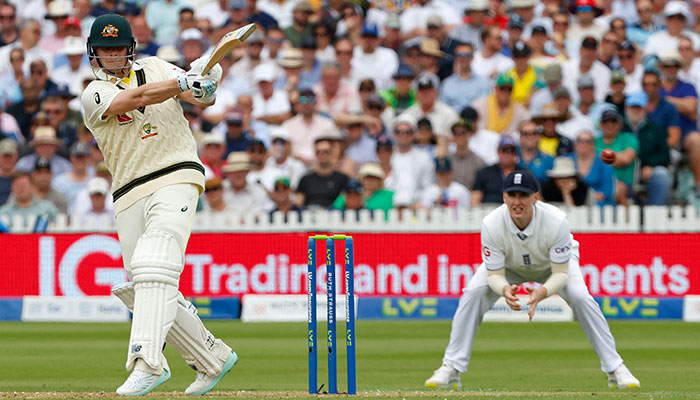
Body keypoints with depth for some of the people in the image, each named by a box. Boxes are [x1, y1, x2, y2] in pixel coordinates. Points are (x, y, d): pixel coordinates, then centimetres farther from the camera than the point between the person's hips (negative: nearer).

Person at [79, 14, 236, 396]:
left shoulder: (155, 67, 13)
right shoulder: (94, 94, 5)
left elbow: (202, 99, 10)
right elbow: (137, 97, -14)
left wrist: (206, 84, -13)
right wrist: (183, 82, -27)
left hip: (176, 178, -3)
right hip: (129, 196, 3)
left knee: (154, 268, -24)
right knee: (141, 289, 3)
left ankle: (147, 361, -34)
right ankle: (213, 357, 18)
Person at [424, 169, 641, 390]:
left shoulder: (556, 221, -39)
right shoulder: (492, 224, -35)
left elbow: (561, 273, -31)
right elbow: (494, 274, -27)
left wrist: (542, 293, -52)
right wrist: (505, 290, -50)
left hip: (552, 265, -1)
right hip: (509, 267, 1)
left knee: (580, 297, -25)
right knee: (473, 293, -21)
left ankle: (615, 369, -12)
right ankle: (451, 369, -12)